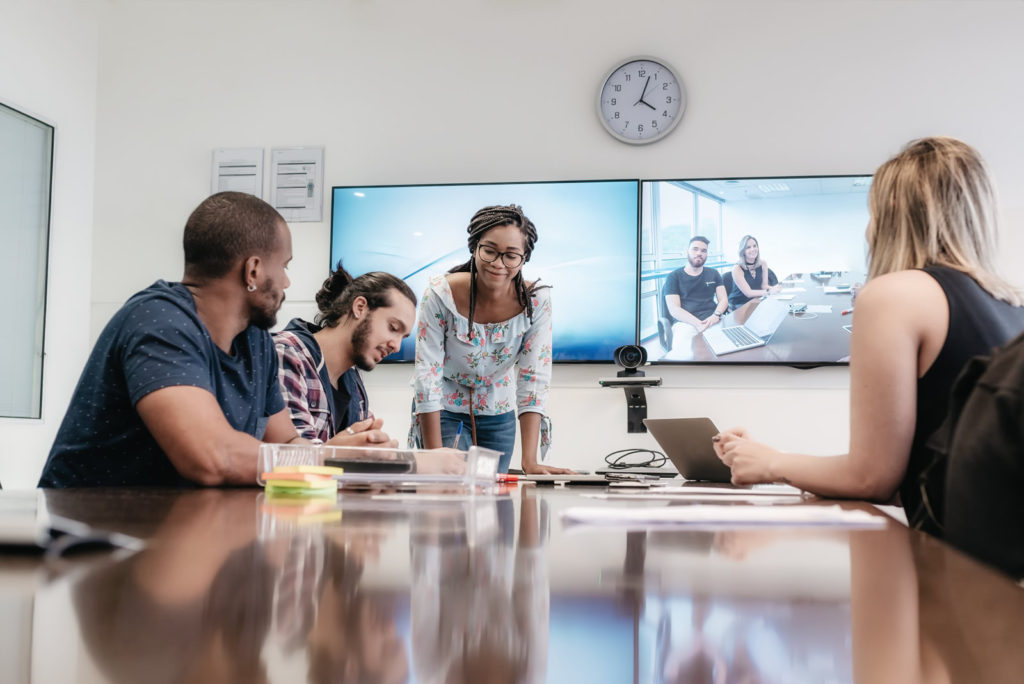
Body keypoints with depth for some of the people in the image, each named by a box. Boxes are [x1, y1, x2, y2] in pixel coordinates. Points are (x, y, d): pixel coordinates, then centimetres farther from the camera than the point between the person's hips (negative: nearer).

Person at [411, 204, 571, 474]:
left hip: (498, 414, 2)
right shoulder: (441, 293, -22)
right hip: (444, 411, -2)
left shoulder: (536, 301, -18)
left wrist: (529, 461, -26)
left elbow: (534, 380, -18)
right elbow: (427, 374, -21)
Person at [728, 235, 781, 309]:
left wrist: (773, 288, -23)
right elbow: (748, 293, -21)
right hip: (738, 306, -6)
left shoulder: (763, 264, 0)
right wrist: (769, 292, -31)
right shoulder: (737, 269, -17)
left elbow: (764, 285, 0)